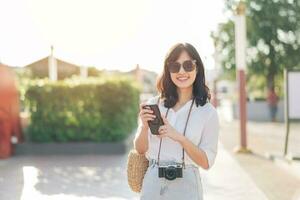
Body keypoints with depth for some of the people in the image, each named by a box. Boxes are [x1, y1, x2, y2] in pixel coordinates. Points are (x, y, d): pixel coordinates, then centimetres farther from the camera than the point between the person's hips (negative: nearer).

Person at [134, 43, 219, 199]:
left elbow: (206, 162, -6)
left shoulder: (208, 112, -5)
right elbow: (140, 149, 6)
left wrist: (179, 137, -18)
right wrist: (144, 127, -13)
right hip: (152, 182, 2)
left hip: (185, 186, -1)